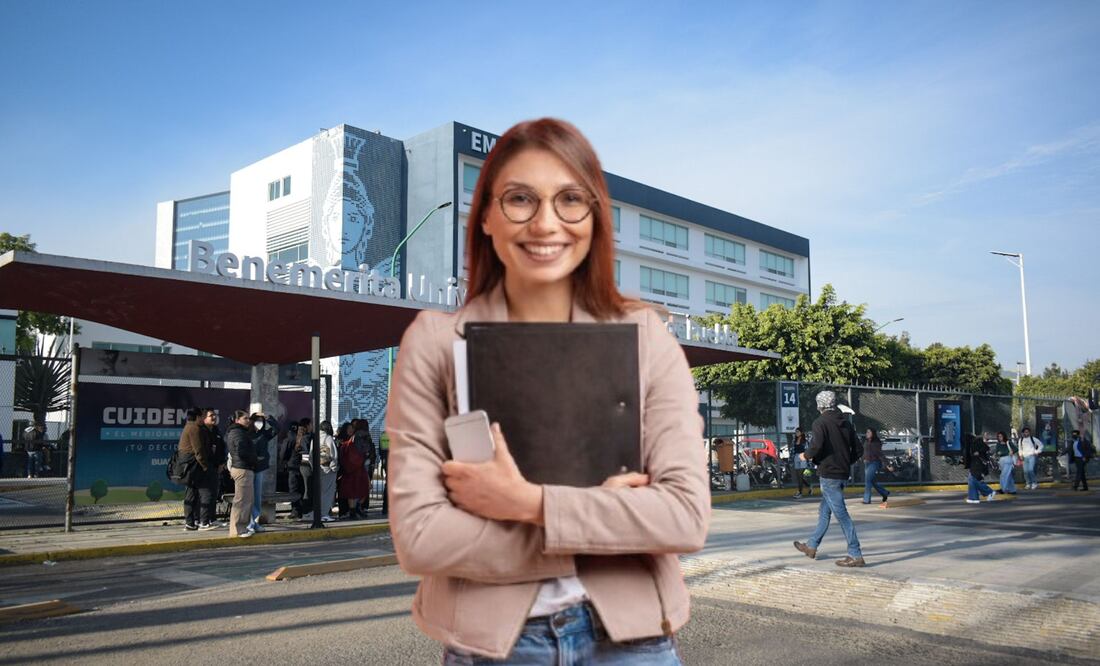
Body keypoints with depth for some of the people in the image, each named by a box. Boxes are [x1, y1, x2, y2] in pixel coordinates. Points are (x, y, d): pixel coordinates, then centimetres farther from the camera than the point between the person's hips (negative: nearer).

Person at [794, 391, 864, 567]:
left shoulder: (820, 422, -11)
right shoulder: (846, 422, 11)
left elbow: (816, 445, -26)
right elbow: (858, 450, 9)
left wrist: (806, 455, -7)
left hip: (828, 474, -8)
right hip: (843, 474, 8)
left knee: (841, 514, -6)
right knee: (824, 511, 18)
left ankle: (855, 555, -5)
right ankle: (811, 546, 31)